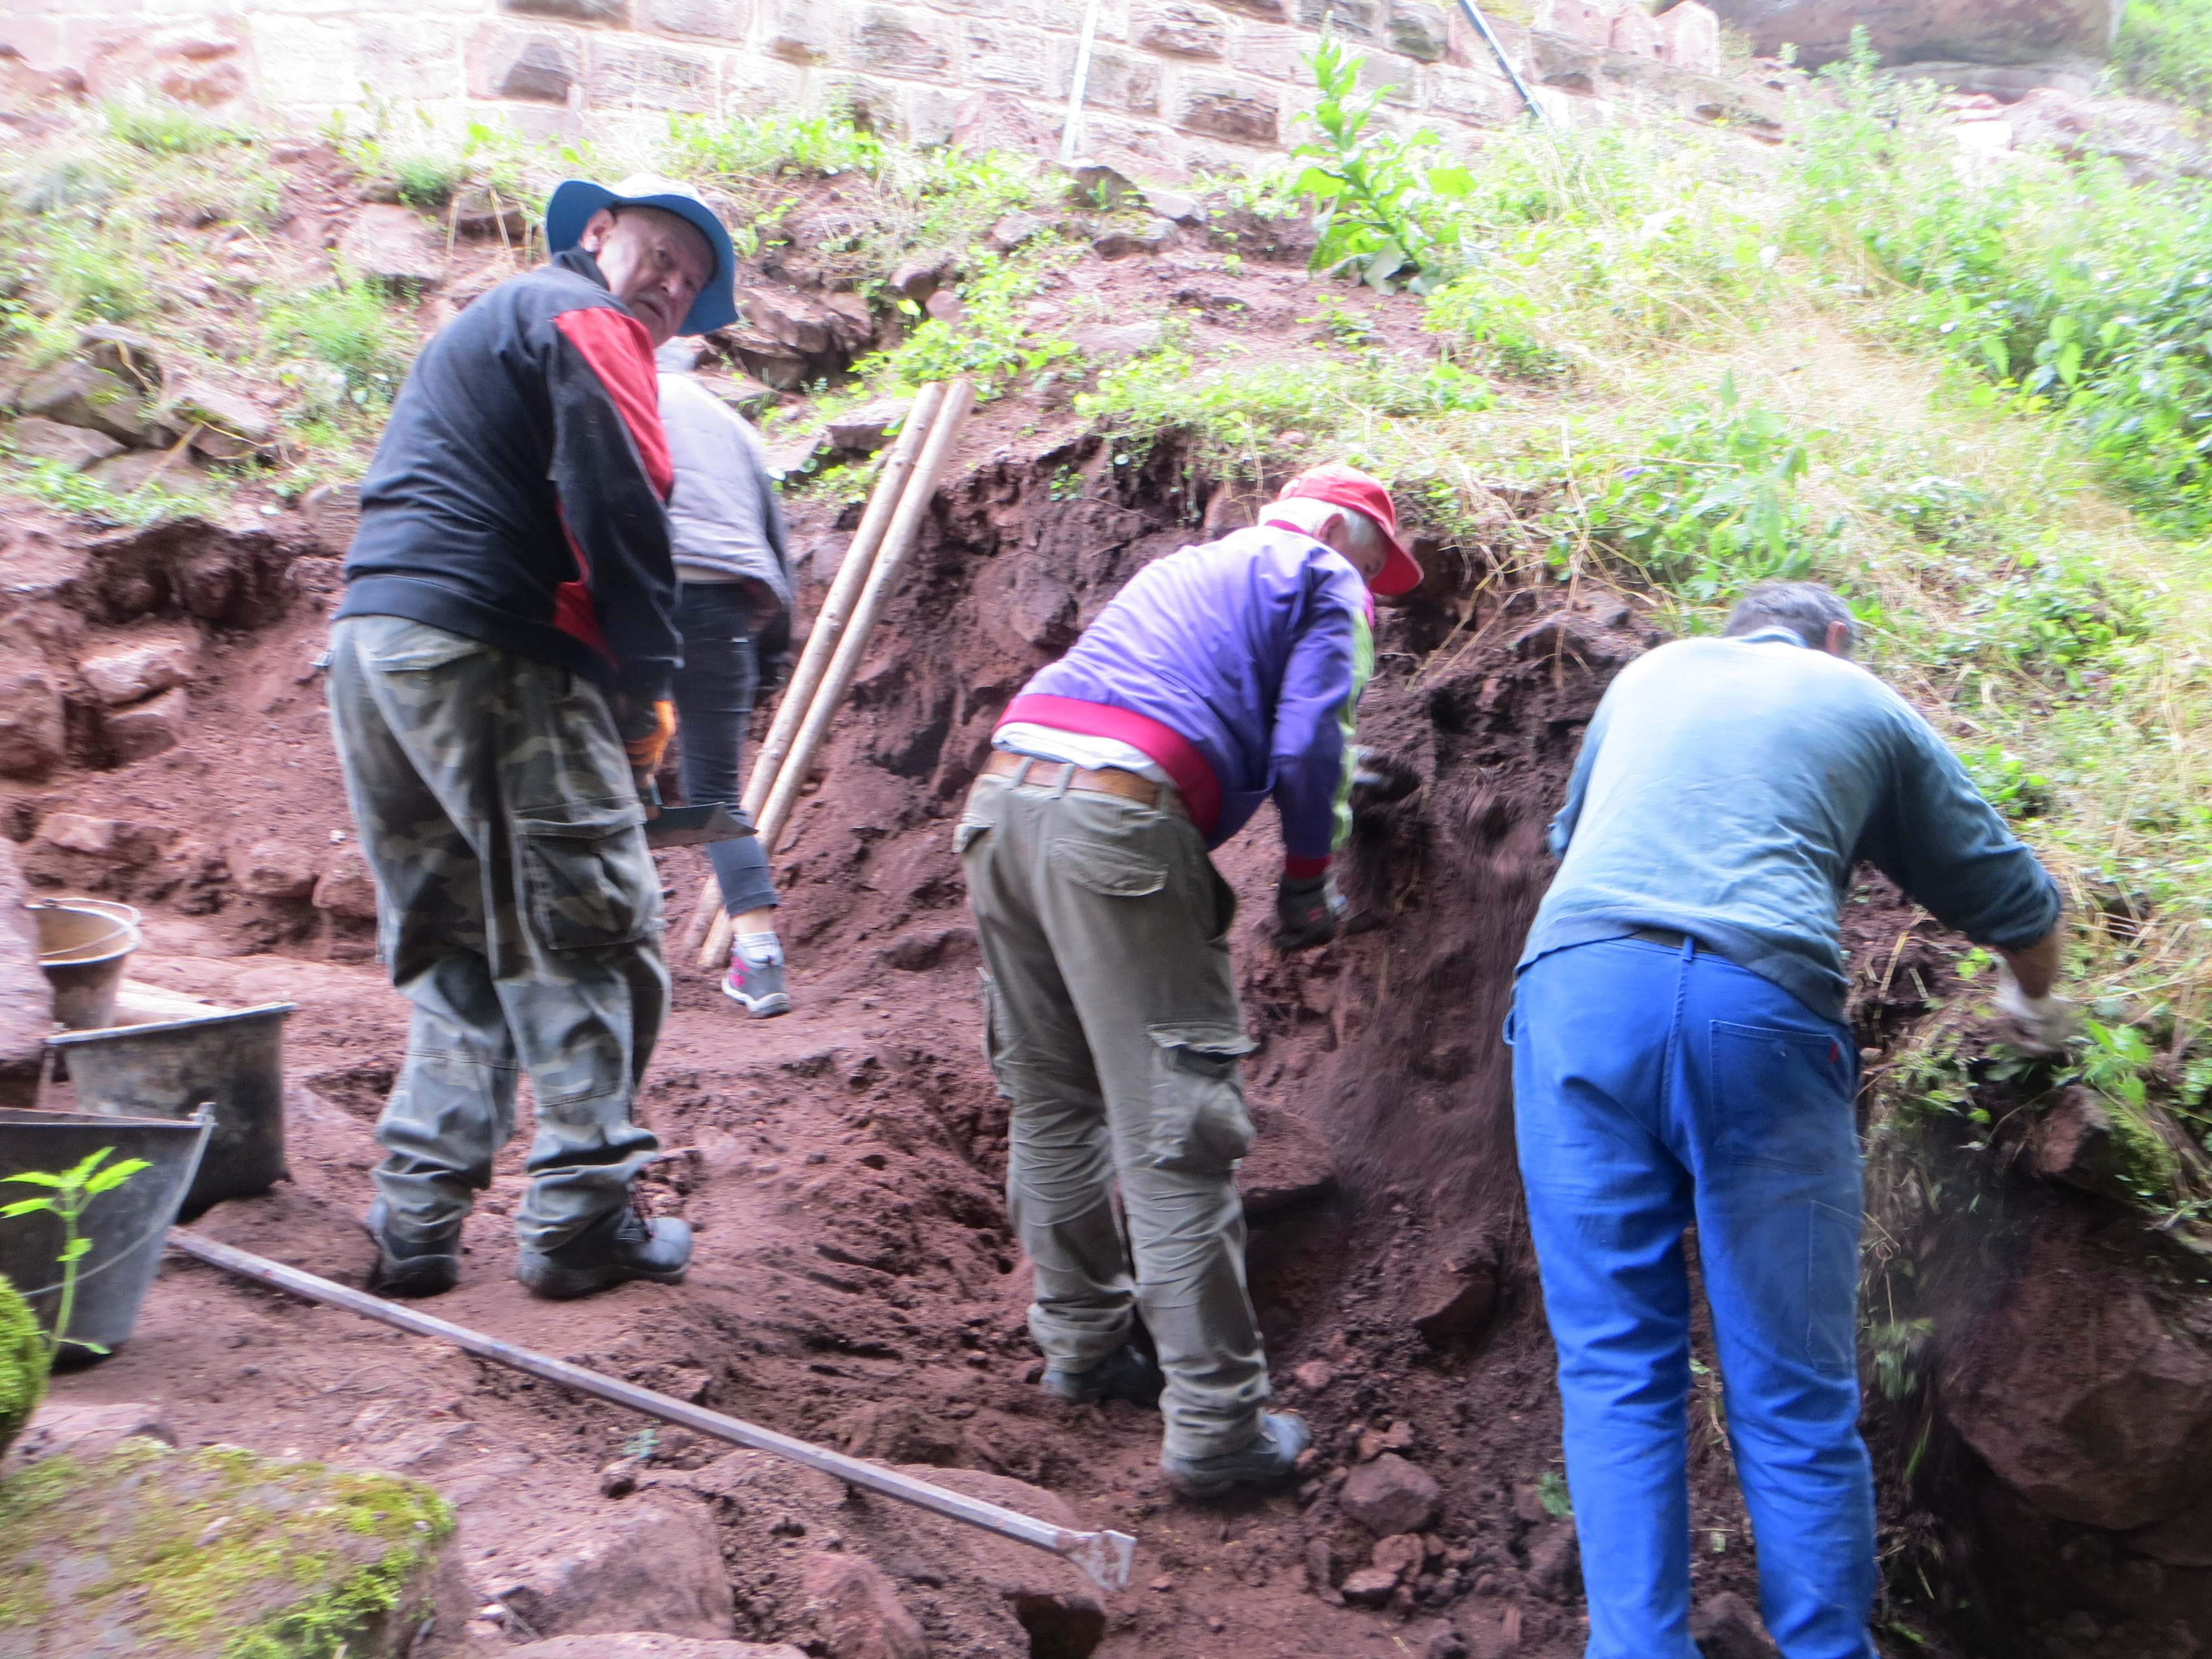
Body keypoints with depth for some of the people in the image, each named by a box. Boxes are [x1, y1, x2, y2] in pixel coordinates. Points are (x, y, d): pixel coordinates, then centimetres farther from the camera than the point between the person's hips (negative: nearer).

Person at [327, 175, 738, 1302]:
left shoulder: (487, 322, 32)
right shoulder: (587, 320, 1)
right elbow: (618, 508, -13)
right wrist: (646, 687, -6)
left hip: (369, 634, 9)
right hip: (488, 653, -9)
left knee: (453, 945, 13)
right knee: (590, 926, -2)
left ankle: (415, 1221, 12)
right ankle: (579, 1219, 1)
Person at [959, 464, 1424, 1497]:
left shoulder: (1190, 565, 34)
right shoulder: (1326, 581, 12)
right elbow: (1308, 744, -3)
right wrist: (1308, 881, 10)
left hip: (1002, 794, 8)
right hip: (1117, 823, -8)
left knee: (1053, 1101, 19)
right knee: (1174, 1135, -4)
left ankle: (1081, 1345, 33)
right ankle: (1216, 1428, 2)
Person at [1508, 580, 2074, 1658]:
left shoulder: (1650, 671, 28)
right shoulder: (1871, 708, 22)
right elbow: (2016, 901, 29)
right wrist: (2033, 1004, 50)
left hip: (1579, 979, 2)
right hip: (1761, 1002, -1)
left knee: (1615, 1367, 7)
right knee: (1795, 1393, 7)